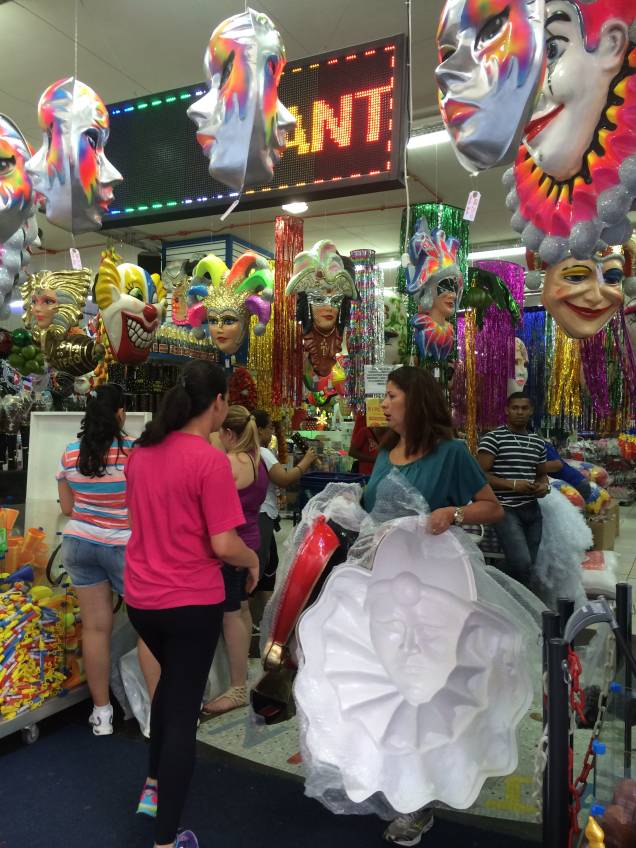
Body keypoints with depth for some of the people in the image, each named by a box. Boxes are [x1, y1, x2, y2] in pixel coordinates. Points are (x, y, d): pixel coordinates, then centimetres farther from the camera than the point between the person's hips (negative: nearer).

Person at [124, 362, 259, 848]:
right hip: (191, 601, -7)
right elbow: (224, 546, -21)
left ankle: (154, 785, 43)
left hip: (141, 596, 7)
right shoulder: (210, 460, -21)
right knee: (184, 707, 9)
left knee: (171, 679, 31)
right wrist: (253, 559, -2)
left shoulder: (141, 451, 1)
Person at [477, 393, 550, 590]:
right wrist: (513, 484, -20)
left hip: (532, 510, 7)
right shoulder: (493, 438, -7)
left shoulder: (538, 442, 13)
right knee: (522, 563, -19)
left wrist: (544, 486, 2)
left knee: (529, 565, 11)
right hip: (506, 509, -7)